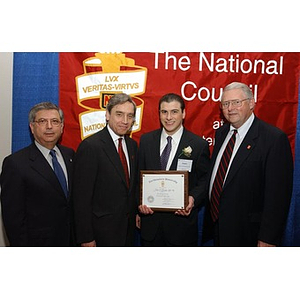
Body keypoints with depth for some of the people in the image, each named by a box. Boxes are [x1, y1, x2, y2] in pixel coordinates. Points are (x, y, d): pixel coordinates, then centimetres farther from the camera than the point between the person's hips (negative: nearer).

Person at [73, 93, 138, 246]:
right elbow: (82, 197, -18)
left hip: (128, 227, 7)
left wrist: (136, 213, 9)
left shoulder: (132, 145, 5)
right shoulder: (90, 146, -18)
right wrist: (86, 238, -16)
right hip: (103, 230, -7)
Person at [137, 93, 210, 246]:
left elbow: (204, 181, -1)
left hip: (182, 221, -2)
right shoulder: (146, 140, 2)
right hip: (150, 221, 2)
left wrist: (193, 198, -19)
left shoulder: (199, 144, -6)